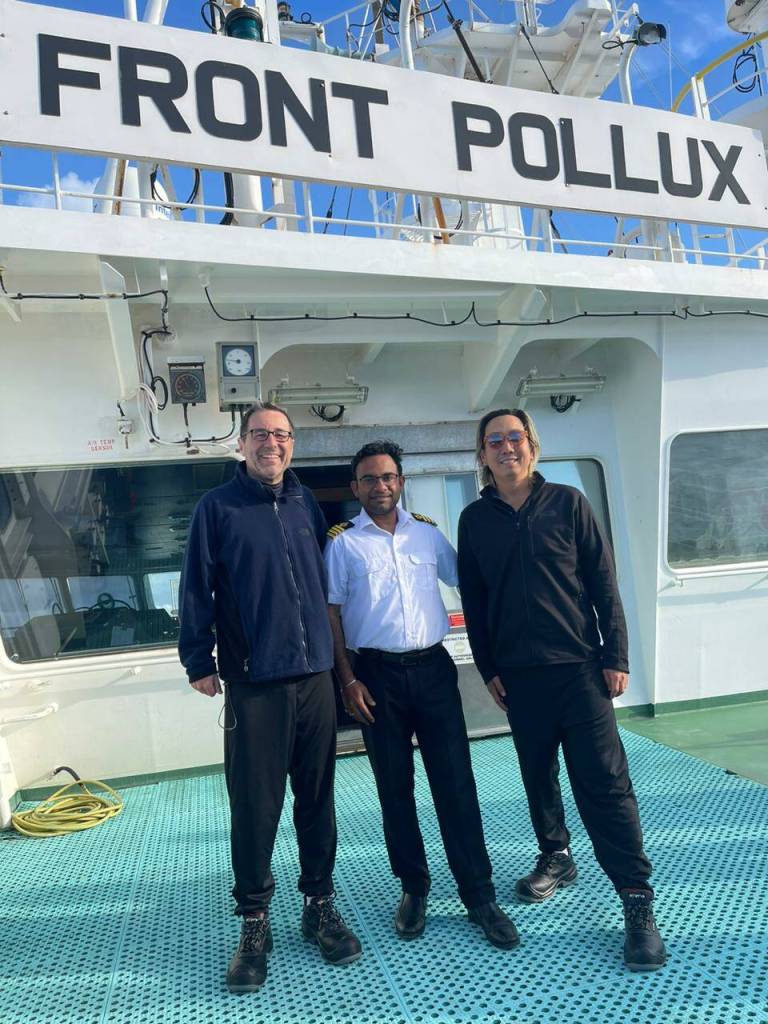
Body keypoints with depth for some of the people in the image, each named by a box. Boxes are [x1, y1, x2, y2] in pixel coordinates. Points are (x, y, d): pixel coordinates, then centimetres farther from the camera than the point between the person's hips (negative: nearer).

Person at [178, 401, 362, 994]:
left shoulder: (306, 504, 10)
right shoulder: (218, 507, -1)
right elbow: (197, 589, -1)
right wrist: (199, 660, -4)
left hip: (315, 677, 3)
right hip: (253, 683, -3)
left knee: (317, 797, 12)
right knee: (255, 804, 4)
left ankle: (320, 905, 28)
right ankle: (254, 922, 22)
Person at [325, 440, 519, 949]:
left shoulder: (428, 532, 7)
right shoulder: (343, 542, 0)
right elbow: (331, 613, -1)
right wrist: (348, 680, -6)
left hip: (433, 668, 2)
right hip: (377, 675, -1)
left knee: (456, 783, 3)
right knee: (395, 787, 10)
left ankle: (480, 895, 17)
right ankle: (414, 889, 28)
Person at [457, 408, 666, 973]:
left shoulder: (568, 503, -1)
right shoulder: (475, 519, 4)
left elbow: (604, 583, -1)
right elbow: (473, 601, 7)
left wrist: (616, 657, -5)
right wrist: (488, 668, 5)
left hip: (579, 666, -2)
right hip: (518, 673, 3)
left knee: (605, 782, -3)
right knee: (538, 774, 15)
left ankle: (638, 900, 7)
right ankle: (556, 858, 37)